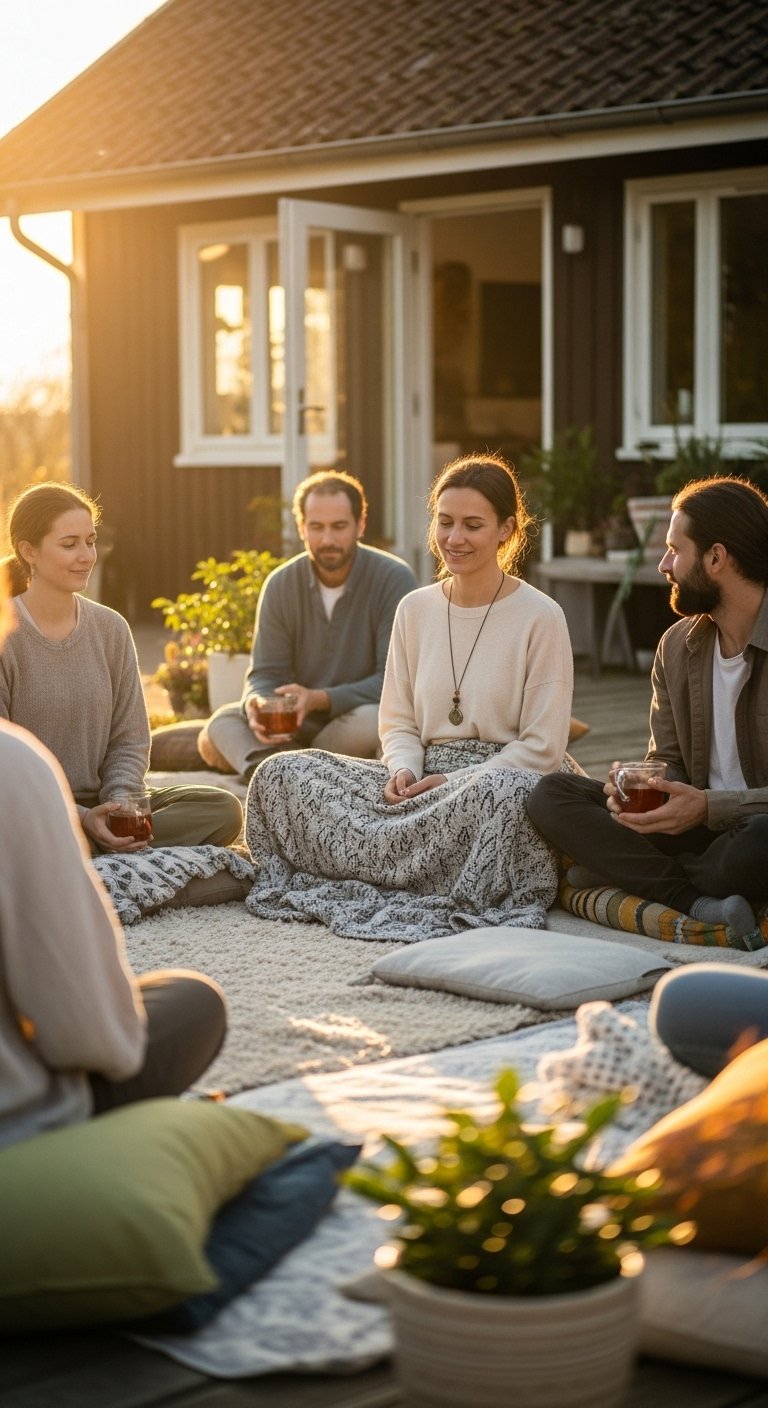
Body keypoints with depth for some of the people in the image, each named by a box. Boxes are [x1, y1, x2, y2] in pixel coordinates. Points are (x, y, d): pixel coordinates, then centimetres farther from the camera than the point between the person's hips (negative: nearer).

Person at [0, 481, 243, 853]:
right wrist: (78, 818, -22)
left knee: (223, 810, -17)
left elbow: (129, 742, 8)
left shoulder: (111, 629, 6)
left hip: (96, 804, 6)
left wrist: (119, 802, -12)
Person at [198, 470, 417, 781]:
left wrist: (320, 699, -31)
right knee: (221, 723, -17)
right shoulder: (280, 585, 0)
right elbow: (266, 674, -1)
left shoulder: (394, 579, -13)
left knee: (369, 721, -37)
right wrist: (256, 705, -27)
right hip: (301, 725, 4)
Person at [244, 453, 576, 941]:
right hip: (424, 778, 5)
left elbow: (542, 748, -7)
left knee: (504, 791, -43)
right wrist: (404, 770, -9)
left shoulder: (540, 617, -4)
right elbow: (398, 722, 14)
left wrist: (453, 782, -16)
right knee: (283, 771, -15)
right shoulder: (415, 609, 10)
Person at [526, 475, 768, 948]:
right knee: (551, 795, -10)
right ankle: (700, 903, -24)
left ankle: (623, 872, -12)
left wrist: (708, 806, -27)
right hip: (700, 821, 6)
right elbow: (667, 762, 12)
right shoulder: (677, 646, 9)